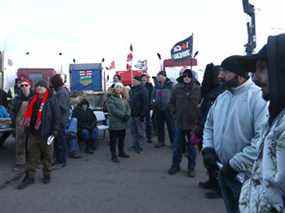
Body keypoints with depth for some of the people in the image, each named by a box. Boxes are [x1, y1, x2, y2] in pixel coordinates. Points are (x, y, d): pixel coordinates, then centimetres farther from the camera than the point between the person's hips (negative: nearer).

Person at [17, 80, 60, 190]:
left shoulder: (51, 100, -7)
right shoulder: (33, 100, 10)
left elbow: (57, 116, -9)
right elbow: (29, 114, 20)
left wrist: (55, 131, -13)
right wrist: (28, 127, 14)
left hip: (45, 133, -5)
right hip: (34, 132, 5)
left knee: (46, 154, 10)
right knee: (32, 155, 8)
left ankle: (47, 175, 25)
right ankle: (30, 176, 17)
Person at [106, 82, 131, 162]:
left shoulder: (124, 99, 16)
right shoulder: (111, 99, -6)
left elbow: (128, 108, 10)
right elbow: (114, 110, -17)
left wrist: (127, 115, -10)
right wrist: (123, 115, -20)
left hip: (123, 123, 7)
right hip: (114, 123, -7)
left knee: (122, 139, 18)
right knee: (113, 140, -1)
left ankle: (121, 152, 33)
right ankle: (114, 156, 7)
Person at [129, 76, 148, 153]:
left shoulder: (143, 90, -11)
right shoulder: (132, 89, 13)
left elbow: (145, 103, -15)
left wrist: (142, 114, -19)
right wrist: (129, 111, 15)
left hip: (139, 114, -8)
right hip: (132, 114, 8)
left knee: (140, 131, 2)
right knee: (133, 131, 14)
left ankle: (139, 146, 10)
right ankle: (134, 145, 26)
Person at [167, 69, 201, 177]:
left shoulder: (197, 89, -5)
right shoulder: (177, 88, -1)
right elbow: (171, 102, 10)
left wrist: (197, 115, -4)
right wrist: (175, 112, 3)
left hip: (193, 122, -1)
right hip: (179, 122, 2)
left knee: (192, 147, 10)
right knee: (177, 145, 12)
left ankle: (191, 168, 24)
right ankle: (175, 165, 28)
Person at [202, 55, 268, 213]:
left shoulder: (258, 97, -18)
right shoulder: (221, 97, 7)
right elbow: (209, 125, 14)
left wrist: (235, 164, -24)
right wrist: (208, 148, -2)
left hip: (246, 175, -7)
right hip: (223, 170, 7)